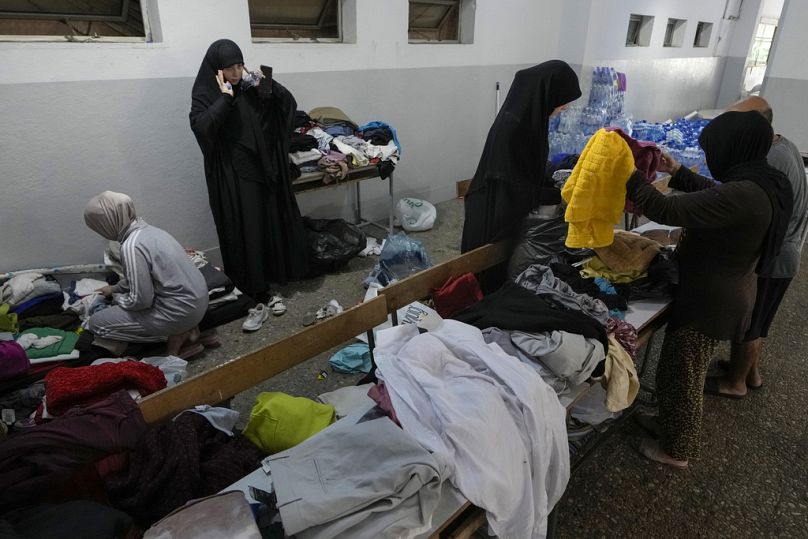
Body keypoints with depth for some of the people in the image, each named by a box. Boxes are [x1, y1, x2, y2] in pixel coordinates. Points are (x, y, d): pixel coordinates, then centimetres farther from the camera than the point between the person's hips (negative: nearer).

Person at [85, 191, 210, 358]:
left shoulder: (131, 246, -20)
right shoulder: (147, 229, 8)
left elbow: (141, 300, -18)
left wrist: (118, 298, 2)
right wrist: (115, 288, 33)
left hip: (181, 310, -9)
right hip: (198, 298, 9)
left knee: (97, 323, 1)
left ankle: (176, 335, -2)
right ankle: (186, 329, 13)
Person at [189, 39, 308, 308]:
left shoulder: (252, 90, 7)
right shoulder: (204, 94, -4)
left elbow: (289, 104, 4)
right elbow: (201, 127, -22)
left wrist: (266, 84, -8)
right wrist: (225, 98, -18)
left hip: (264, 167, 5)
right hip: (233, 175, -4)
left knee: (274, 221, 12)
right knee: (245, 229, 0)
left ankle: (277, 270, 31)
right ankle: (255, 287, 10)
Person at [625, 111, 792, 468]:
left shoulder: (741, 195, -30)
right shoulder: (766, 185, 2)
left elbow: (666, 210, -31)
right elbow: (712, 194, 21)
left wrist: (625, 171, -22)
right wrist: (676, 172, 18)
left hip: (709, 299, -10)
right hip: (726, 294, 10)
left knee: (680, 375, 8)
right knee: (685, 371, 25)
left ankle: (677, 450, 27)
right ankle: (671, 423, 45)